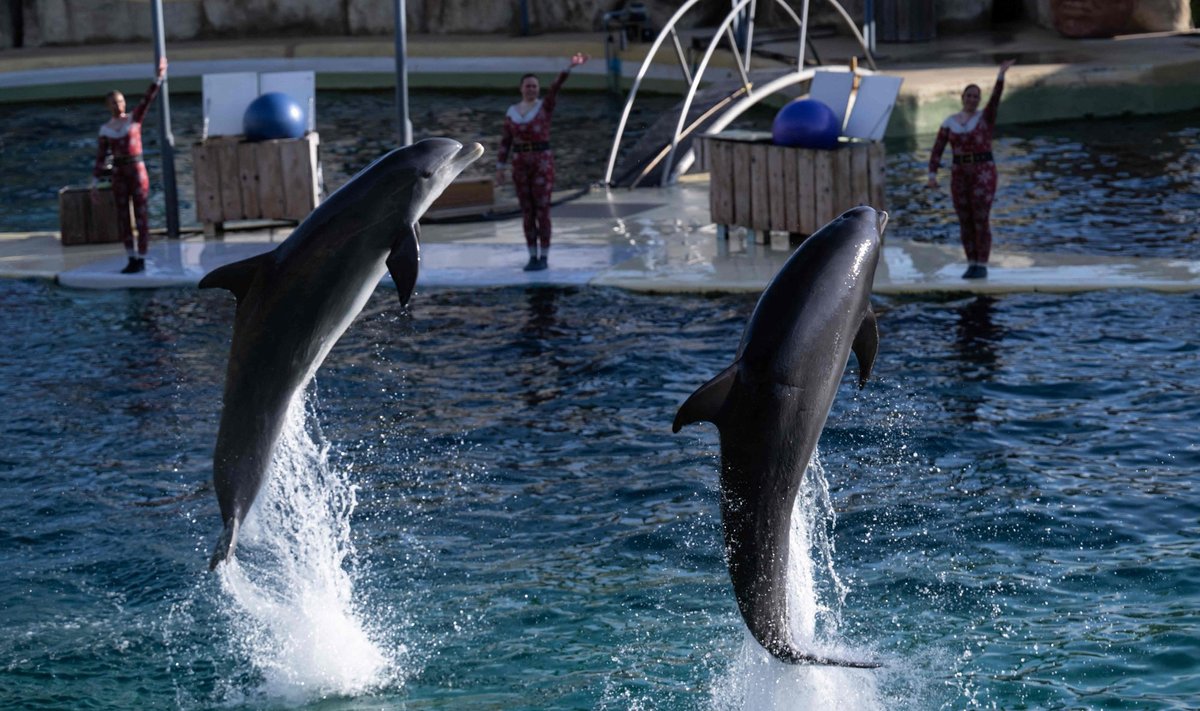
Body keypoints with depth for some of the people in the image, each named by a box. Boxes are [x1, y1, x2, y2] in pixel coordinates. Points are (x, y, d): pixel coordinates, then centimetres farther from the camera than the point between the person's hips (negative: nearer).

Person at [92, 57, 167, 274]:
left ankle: (141, 259, 6)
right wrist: (94, 184, 3)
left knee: (140, 215, 0)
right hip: (118, 175, 3)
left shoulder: (135, 118, 0)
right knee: (122, 218, 6)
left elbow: (147, 99, -13)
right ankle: (132, 259, 15)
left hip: (138, 170, -3)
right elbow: (100, 158, 6)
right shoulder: (105, 130, 5)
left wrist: (158, 78, -24)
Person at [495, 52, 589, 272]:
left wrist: (570, 66, -35)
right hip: (521, 166, 4)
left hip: (543, 164, -4)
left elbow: (556, 86, -18)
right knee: (528, 213, 7)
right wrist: (500, 168, 7)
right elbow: (506, 142, 11)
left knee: (542, 212, -3)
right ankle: (533, 257, 15)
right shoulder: (512, 112, 9)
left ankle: (543, 258, 5)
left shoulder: (546, 105, -1)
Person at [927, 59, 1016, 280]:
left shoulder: (986, 116, 0)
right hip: (960, 175, 4)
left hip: (983, 173, -4)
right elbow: (937, 151, 5)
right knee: (965, 222, 6)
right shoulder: (949, 122, 8)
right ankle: (972, 265, 16)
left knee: (981, 220, -6)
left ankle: (982, 266, 3)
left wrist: (1001, 73, -33)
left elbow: (995, 97, -19)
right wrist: (932, 175, -7)